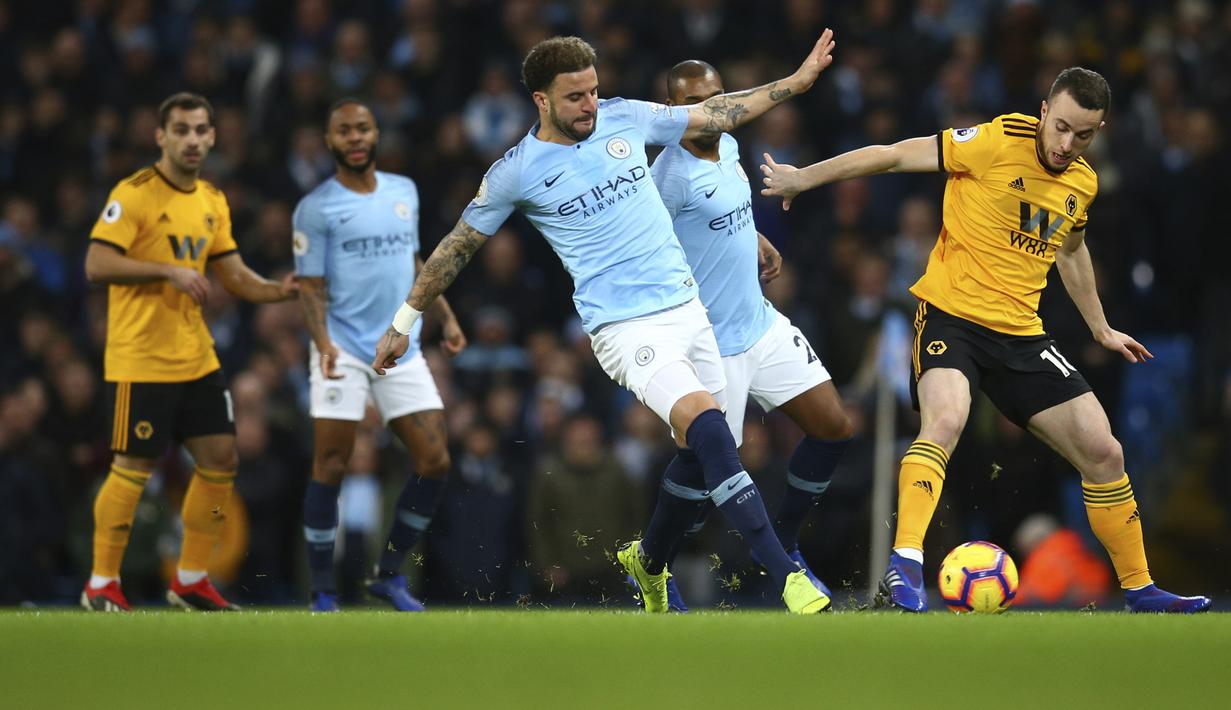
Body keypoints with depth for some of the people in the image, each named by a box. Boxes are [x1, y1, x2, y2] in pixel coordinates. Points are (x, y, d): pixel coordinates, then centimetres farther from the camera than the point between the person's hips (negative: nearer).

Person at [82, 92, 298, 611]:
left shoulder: (212, 201, 12)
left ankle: (190, 581, 17)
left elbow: (233, 276, 15)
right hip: (140, 360, -7)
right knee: (133, 467, -4)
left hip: (196, 357, 7)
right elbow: (96, 265, -19)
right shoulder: (134, 194, -12)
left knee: (221, 460, 6)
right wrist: (169, 271, -24)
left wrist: (276, 290, -3)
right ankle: (101, 585, 8)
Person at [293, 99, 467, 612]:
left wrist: (445, 316, 18)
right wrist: (323, 342, -23)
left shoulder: (404, 192, 12)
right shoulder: (316, 208, -4)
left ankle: (389, 574, 13)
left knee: (434, 463, -2)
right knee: (330, 469, -8)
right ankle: (323, 594, 2)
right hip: (344, 353, -5)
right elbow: (310, 286, -7)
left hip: (402, 352, 5)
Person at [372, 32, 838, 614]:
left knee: (700, 450, 8)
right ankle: (785, 578, -28)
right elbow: (458, 247, 9)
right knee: (707, 426, -25)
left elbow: (715, 114, 18)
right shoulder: (516, 172, -3)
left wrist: (799, 80, 17)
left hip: (686, 307, 6)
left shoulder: (624, 119, 7)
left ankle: (649, 561, 35)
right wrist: (404, 321, 14)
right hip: (625, 326, -6)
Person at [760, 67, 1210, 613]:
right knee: (945, 419, -35)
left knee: (1103, 453, 3)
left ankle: (1138, 589, 17)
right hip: (950, 315, -6)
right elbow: (894, 156, -9)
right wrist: (803, 177, -6)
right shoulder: (997, 142, -12)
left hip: (1020, 333, 6)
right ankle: (904, 565, -39)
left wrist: (1101, 330, 38)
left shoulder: (1083, 183, 8)